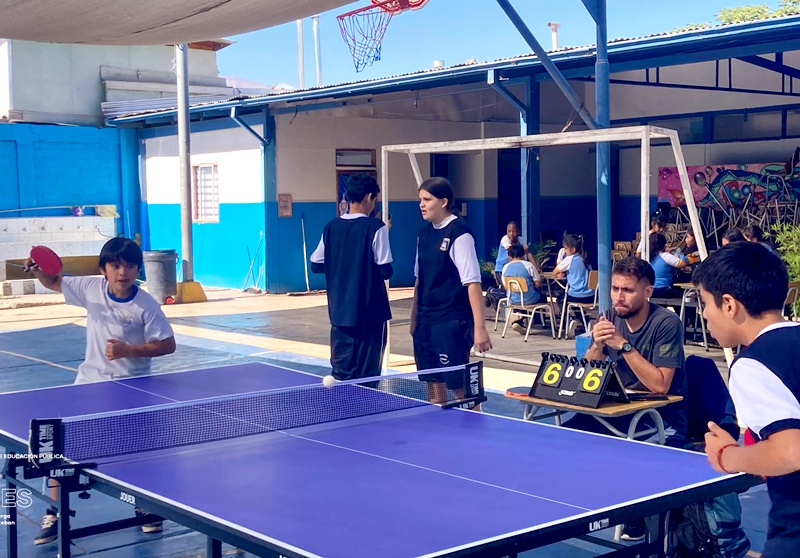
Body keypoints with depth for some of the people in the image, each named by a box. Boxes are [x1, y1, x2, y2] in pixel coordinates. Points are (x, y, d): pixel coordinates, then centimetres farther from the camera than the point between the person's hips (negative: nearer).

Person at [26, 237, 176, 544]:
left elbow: (167, 345, -14)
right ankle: (54, 513, 15)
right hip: (89, 382, 3)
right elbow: (54, 282, 9)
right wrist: (36, 268, -13)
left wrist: (128, 351, -24)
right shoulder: (91, 288, -6)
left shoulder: (146, 305, -16)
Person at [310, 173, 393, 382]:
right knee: (367, 373, 3)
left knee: (341, 373, 8)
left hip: (339, 311, 4)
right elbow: (385, 271, -12)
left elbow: (316, 265, 7)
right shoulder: (375, 227, -11)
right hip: (370, 311, -4)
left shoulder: (331, 227, 2)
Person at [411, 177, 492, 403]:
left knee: (461, 387, -3)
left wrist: (480, 327, -19)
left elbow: (473, 283, -16)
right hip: (425, 322, 7)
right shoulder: (424, 232, 10)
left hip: (451, 323, -7)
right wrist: (414, 317, 16)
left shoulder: (459, 234, -12)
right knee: (434, 383, 11)